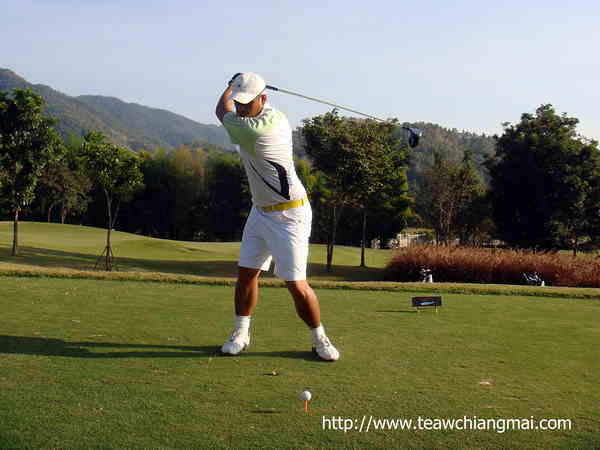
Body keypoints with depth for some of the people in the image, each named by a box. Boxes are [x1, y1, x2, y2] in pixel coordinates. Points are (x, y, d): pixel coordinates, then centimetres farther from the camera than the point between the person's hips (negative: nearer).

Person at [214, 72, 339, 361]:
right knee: (246, 273, 8)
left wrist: (231, 85, 12)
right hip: (260, 210, 10)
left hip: (289, 215, -10)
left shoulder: (254, 130, -25)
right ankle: (241, 334, 20)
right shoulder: (275, 115, 0)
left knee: (296, 284, -7)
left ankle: (320, 339, 12)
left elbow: (221, 111, -4)